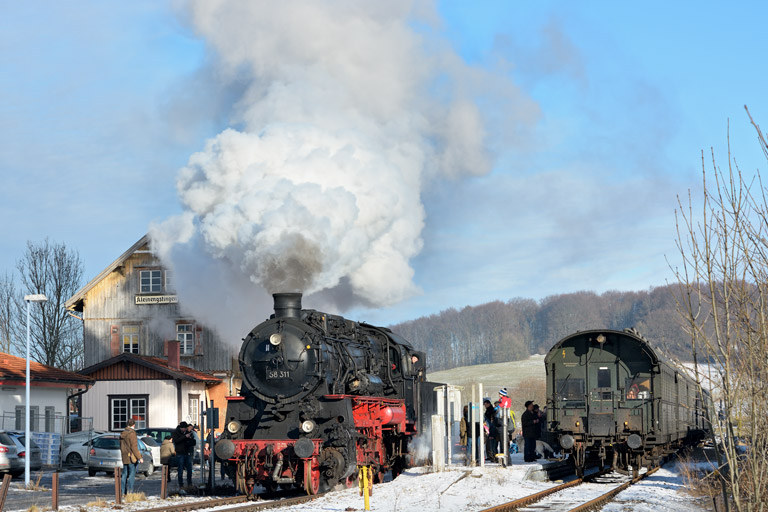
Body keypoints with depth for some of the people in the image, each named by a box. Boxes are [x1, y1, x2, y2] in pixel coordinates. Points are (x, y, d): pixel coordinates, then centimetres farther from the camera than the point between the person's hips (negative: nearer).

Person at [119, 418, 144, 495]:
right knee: (132, 474, -4)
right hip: (131, 457, -8)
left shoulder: (122, 434, 11)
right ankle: (129, 491, -8)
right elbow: (134, 447, -17)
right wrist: (140, 457, -13)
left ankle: (123, 491, 11)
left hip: (124, 457, 8)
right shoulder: (132, 433, -14)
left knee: (125, 474, 11)